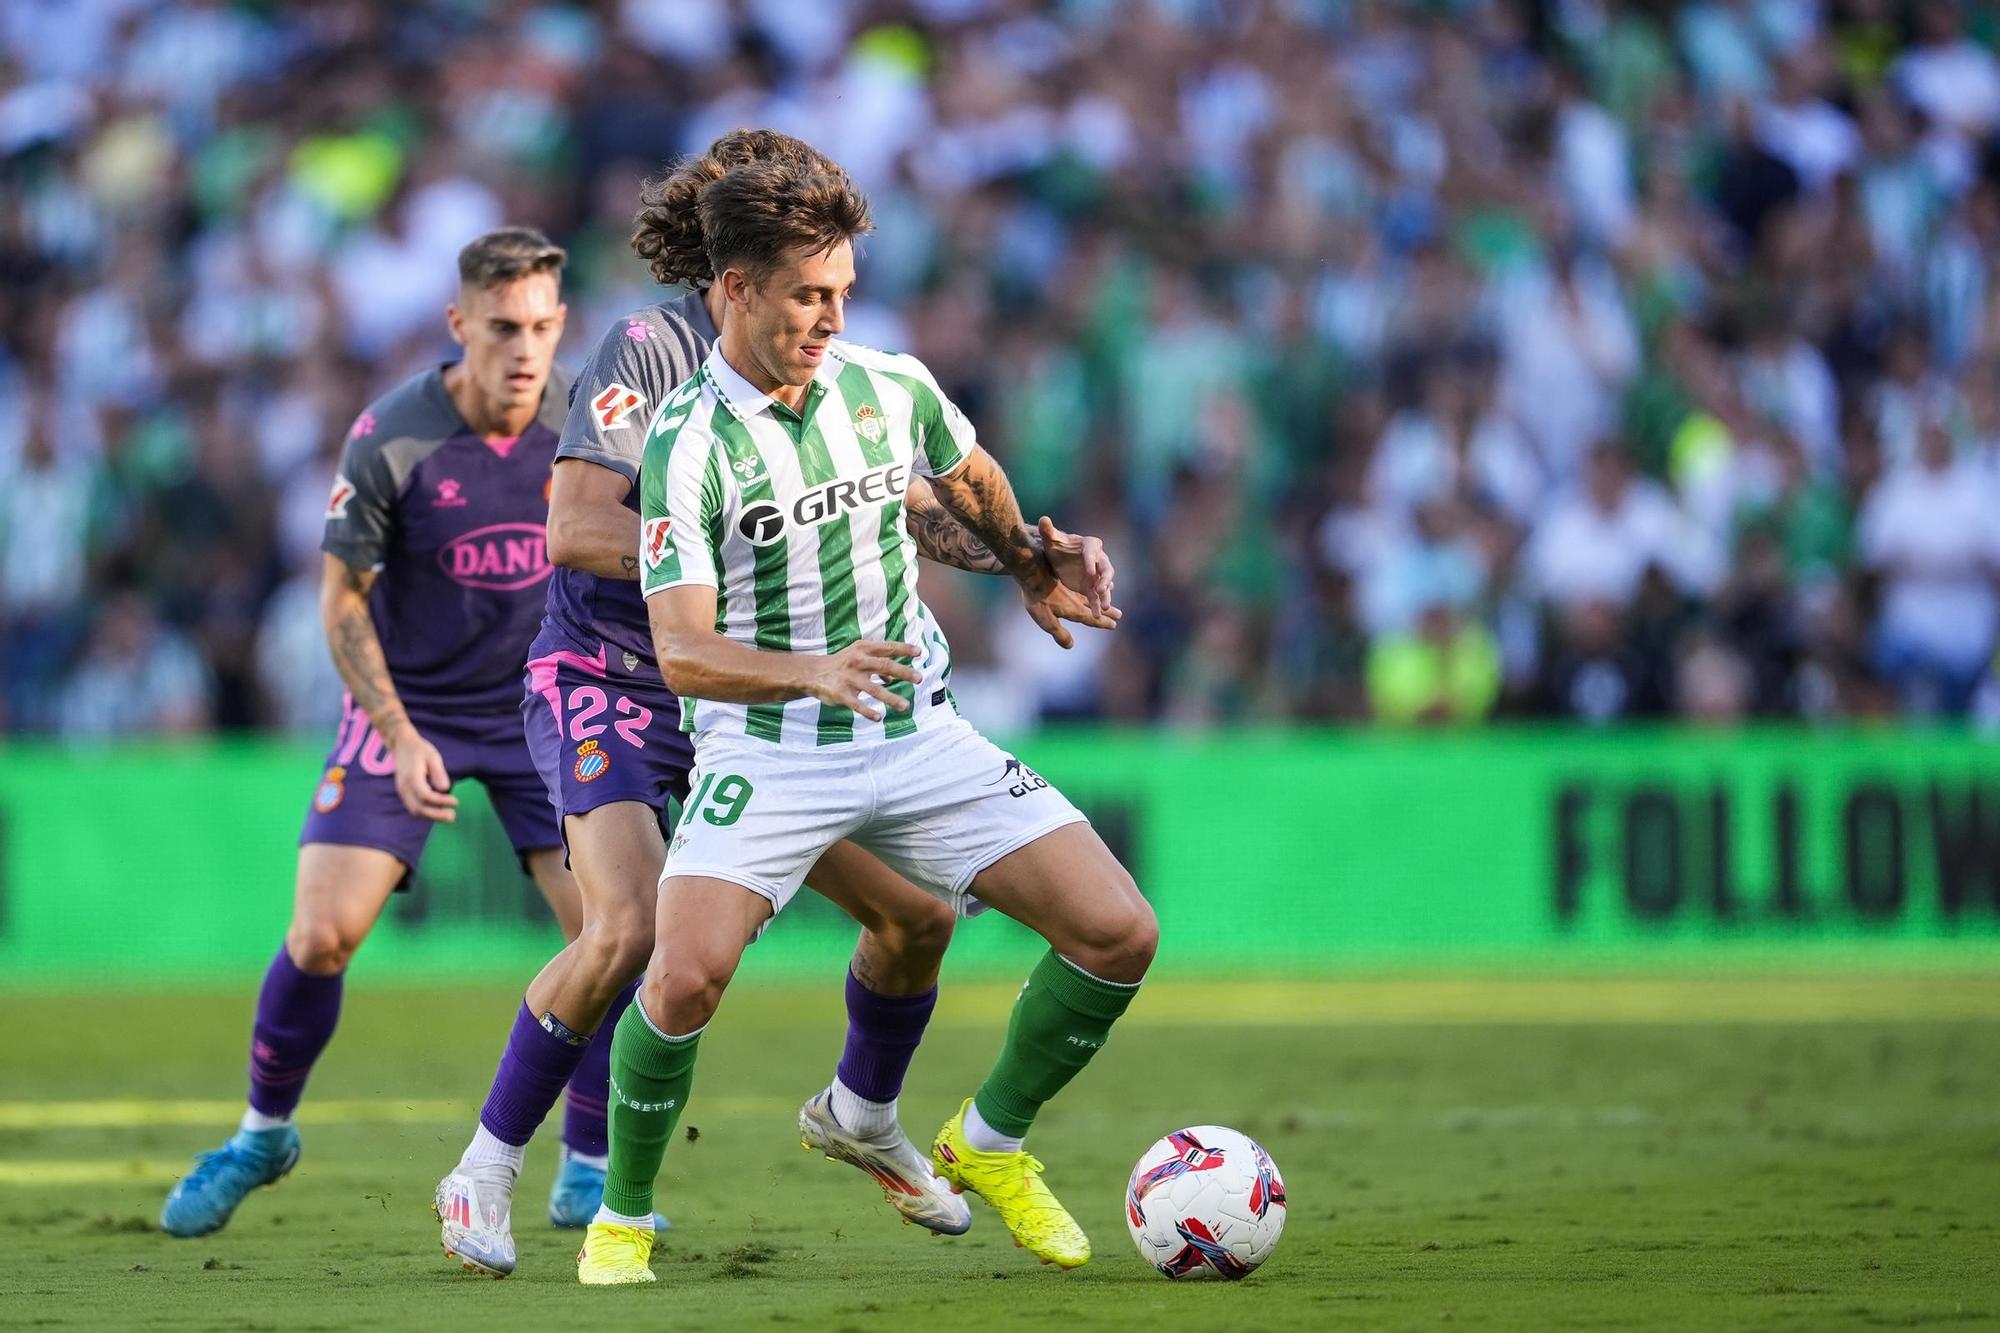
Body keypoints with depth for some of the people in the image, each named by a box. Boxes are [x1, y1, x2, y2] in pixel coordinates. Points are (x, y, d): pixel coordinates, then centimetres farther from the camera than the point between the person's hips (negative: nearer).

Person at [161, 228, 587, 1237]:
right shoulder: (389, 440, -18)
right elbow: (341, 597, -10)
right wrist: (399, 737, -18)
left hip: (539, 708, 2)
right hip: (408, 707, -2)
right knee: (323, 934, -11)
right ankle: (263, 1133, 15)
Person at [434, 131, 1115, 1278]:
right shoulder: (652, 349, -18)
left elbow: (908, 502, 9)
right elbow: (574, 528, -26)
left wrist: (1028, 557, -8)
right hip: (609, 681, -6)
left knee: (917, 910, 2)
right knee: (629, 931, -27)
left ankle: (861, 1115, 32)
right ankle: (485, 1173, -10)